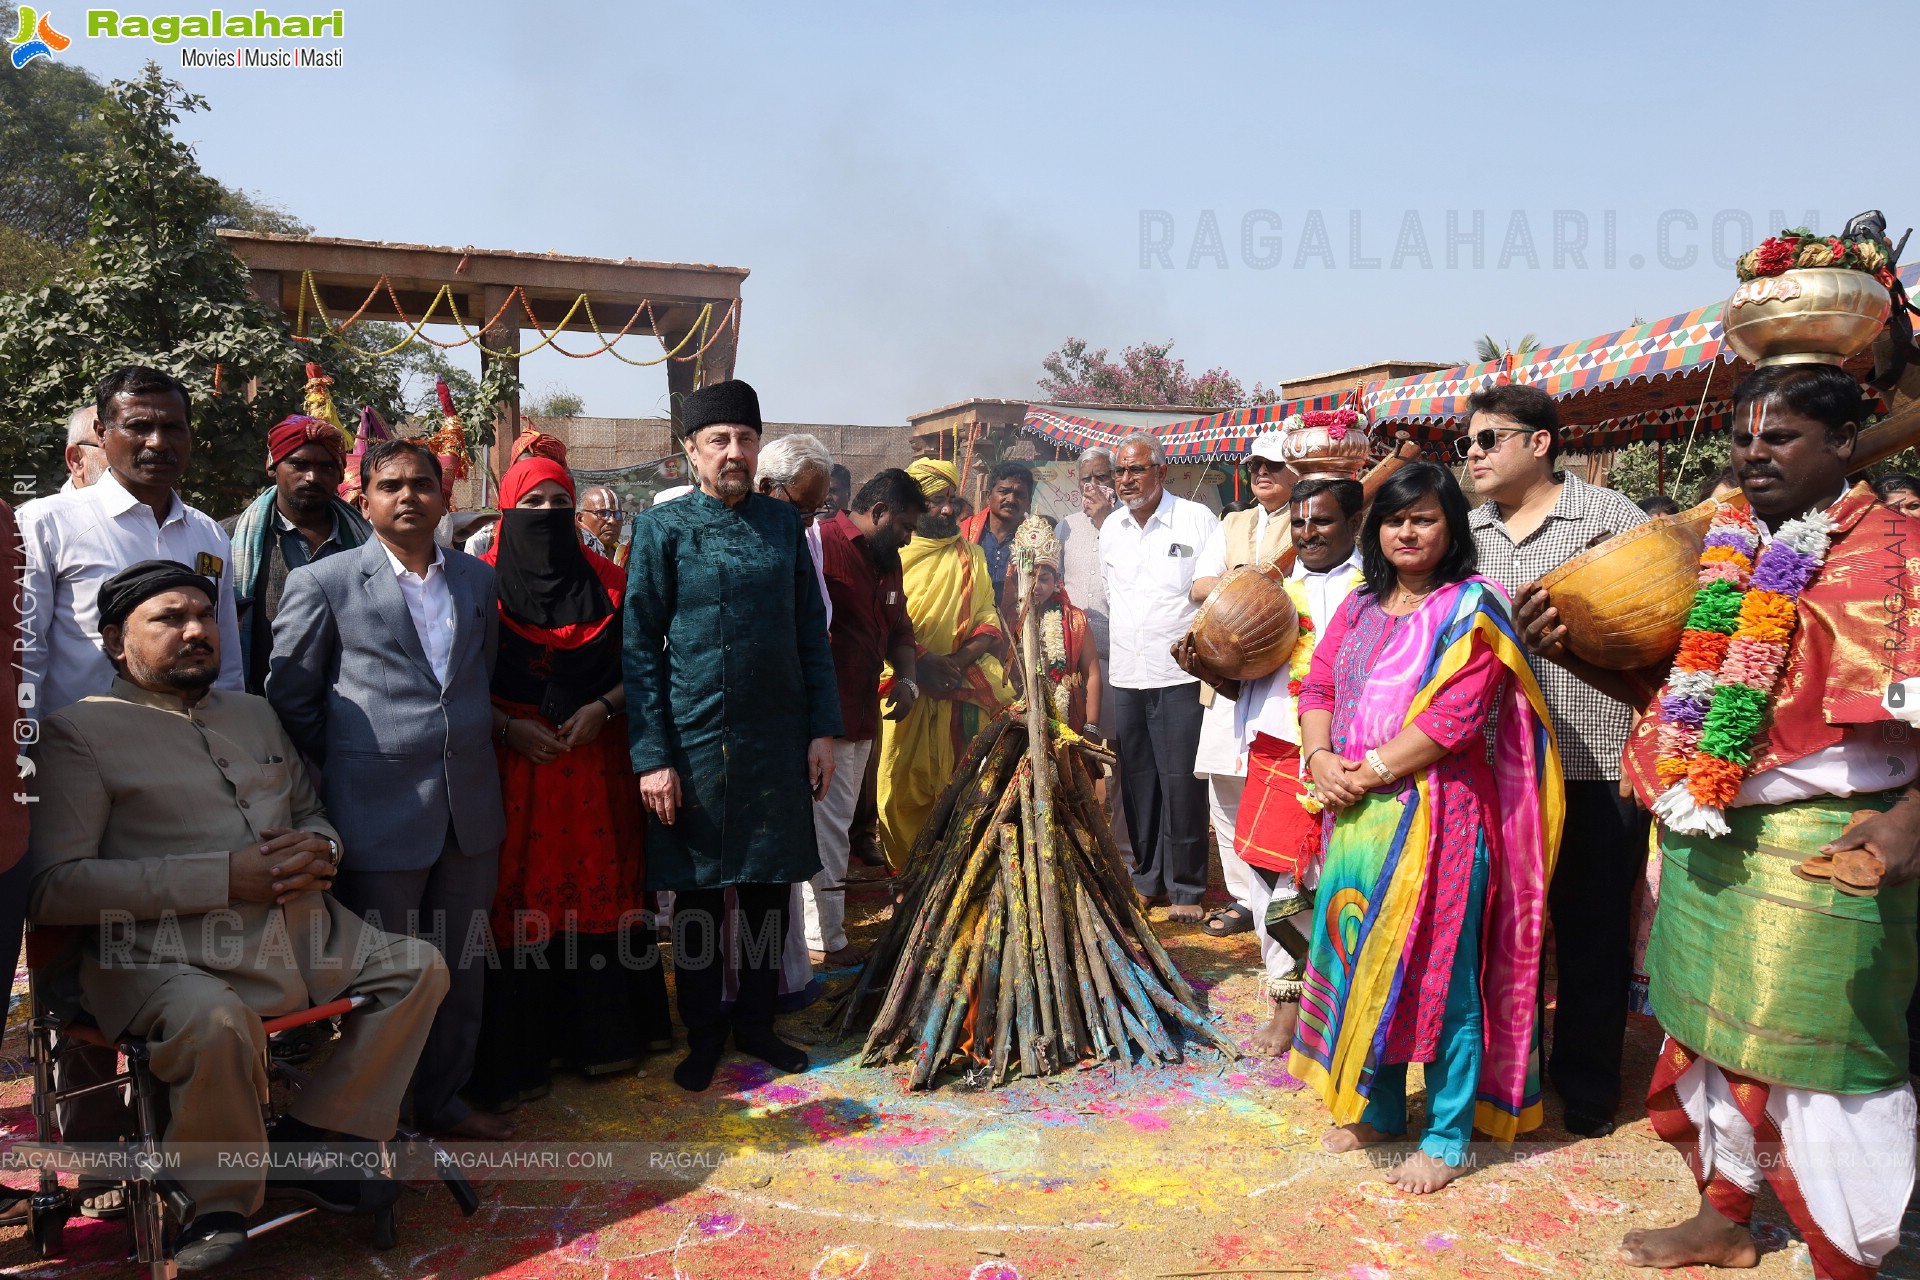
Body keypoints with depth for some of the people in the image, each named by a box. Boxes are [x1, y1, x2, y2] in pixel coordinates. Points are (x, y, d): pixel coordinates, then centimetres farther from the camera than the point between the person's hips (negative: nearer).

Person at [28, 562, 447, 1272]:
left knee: (420, 968, -4)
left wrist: (318, 848, 0)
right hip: (169, 956, -7)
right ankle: (219, 1202, -8)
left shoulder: (255, 713, 21)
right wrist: (222, 877, -18)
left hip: (303, 933, 7)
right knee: (216, 1023, -35)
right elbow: (53, 886, -11)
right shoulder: (81, 731, 0)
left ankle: (306, 1143, 2)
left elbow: (313, 812, 28)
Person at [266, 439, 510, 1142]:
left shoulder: (477, 578, 10)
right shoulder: (323, 582, -3)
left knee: (462, 966, 14)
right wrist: (347, 769, 3)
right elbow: (290, 697, 1)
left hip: (470, 808, 5)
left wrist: (469, 746, 13)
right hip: (379, 813, -4)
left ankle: (443, 1098, 33)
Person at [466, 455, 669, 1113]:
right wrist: (510, 728, -13)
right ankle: (516, 1054, 11)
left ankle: (601, 1033, 21)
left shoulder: (606, 581, 8)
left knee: (598, 886, 7)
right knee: (517, 899, 0)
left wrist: (602, 709, -8)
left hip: (595, 760, 3)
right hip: (513, 763, -2)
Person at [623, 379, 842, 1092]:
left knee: (769, 888, 12)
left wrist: (823, 728, 3)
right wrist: (651, 756, -11)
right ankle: (703, 1034, 26)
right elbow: (641, 649, -5)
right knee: (698, 894, 9)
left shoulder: (782, 522, 7)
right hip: (695, 740, -3)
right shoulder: (662, 529, -3)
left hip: (779, 739, 3)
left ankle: (756, 1023, 30)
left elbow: (812, 631, 9)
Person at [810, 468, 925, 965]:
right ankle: (827, 942, 8)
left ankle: (826, 931, 29)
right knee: (828, 828, -3)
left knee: (837, 826, 17)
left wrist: (907, 676, 4)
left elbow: (899, 629, 24)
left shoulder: (887, 561, 15)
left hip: (861, 715, 10)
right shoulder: (822, 545, -15)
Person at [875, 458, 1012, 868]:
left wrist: (960, 659, -12)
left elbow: (989, 620, 7)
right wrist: (923, 660, -18)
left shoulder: (971, 556, 15)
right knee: (900, 786, -1)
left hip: (962, 692, 2)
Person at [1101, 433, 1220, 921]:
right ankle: (1148, 879, 24)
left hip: (1180, 675, -5)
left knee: (1181, 783, -3)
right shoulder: (1111, 528, 12)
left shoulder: (1197, 520, -4)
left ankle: (1186, 887, 10)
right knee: (1138, 781, 11)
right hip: (1126, 676, 5)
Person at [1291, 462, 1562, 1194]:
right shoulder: (1360, 608, 14)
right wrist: (1320, 757, -9)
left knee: (1440, 973, 2)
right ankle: (1377, 1110, 31)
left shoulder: (1471, 608, -6)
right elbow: (1317, 687, 9)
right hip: (1357, 816, 6)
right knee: (1365, 961, 14)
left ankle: (1447, 1140, 16)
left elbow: (1453, 719, -16)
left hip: (1435, 814, -6)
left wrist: (1369, 770, -15)